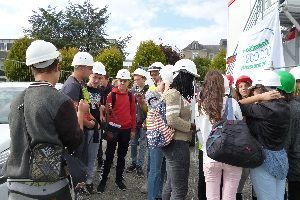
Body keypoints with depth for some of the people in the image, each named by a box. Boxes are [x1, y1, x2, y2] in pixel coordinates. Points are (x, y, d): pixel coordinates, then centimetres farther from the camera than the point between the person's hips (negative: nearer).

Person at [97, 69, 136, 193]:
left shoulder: (130, 96, 5)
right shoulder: (112, 94, -5)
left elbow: (133, 113, 7)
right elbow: (107, 111, -6)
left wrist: (133, 129, 6)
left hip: (126, 130, 3)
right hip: (114, 128, -3)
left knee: (122, 155, 13)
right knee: (109, 155, 3)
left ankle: (119, 179, 25)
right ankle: (103, 180, 15)